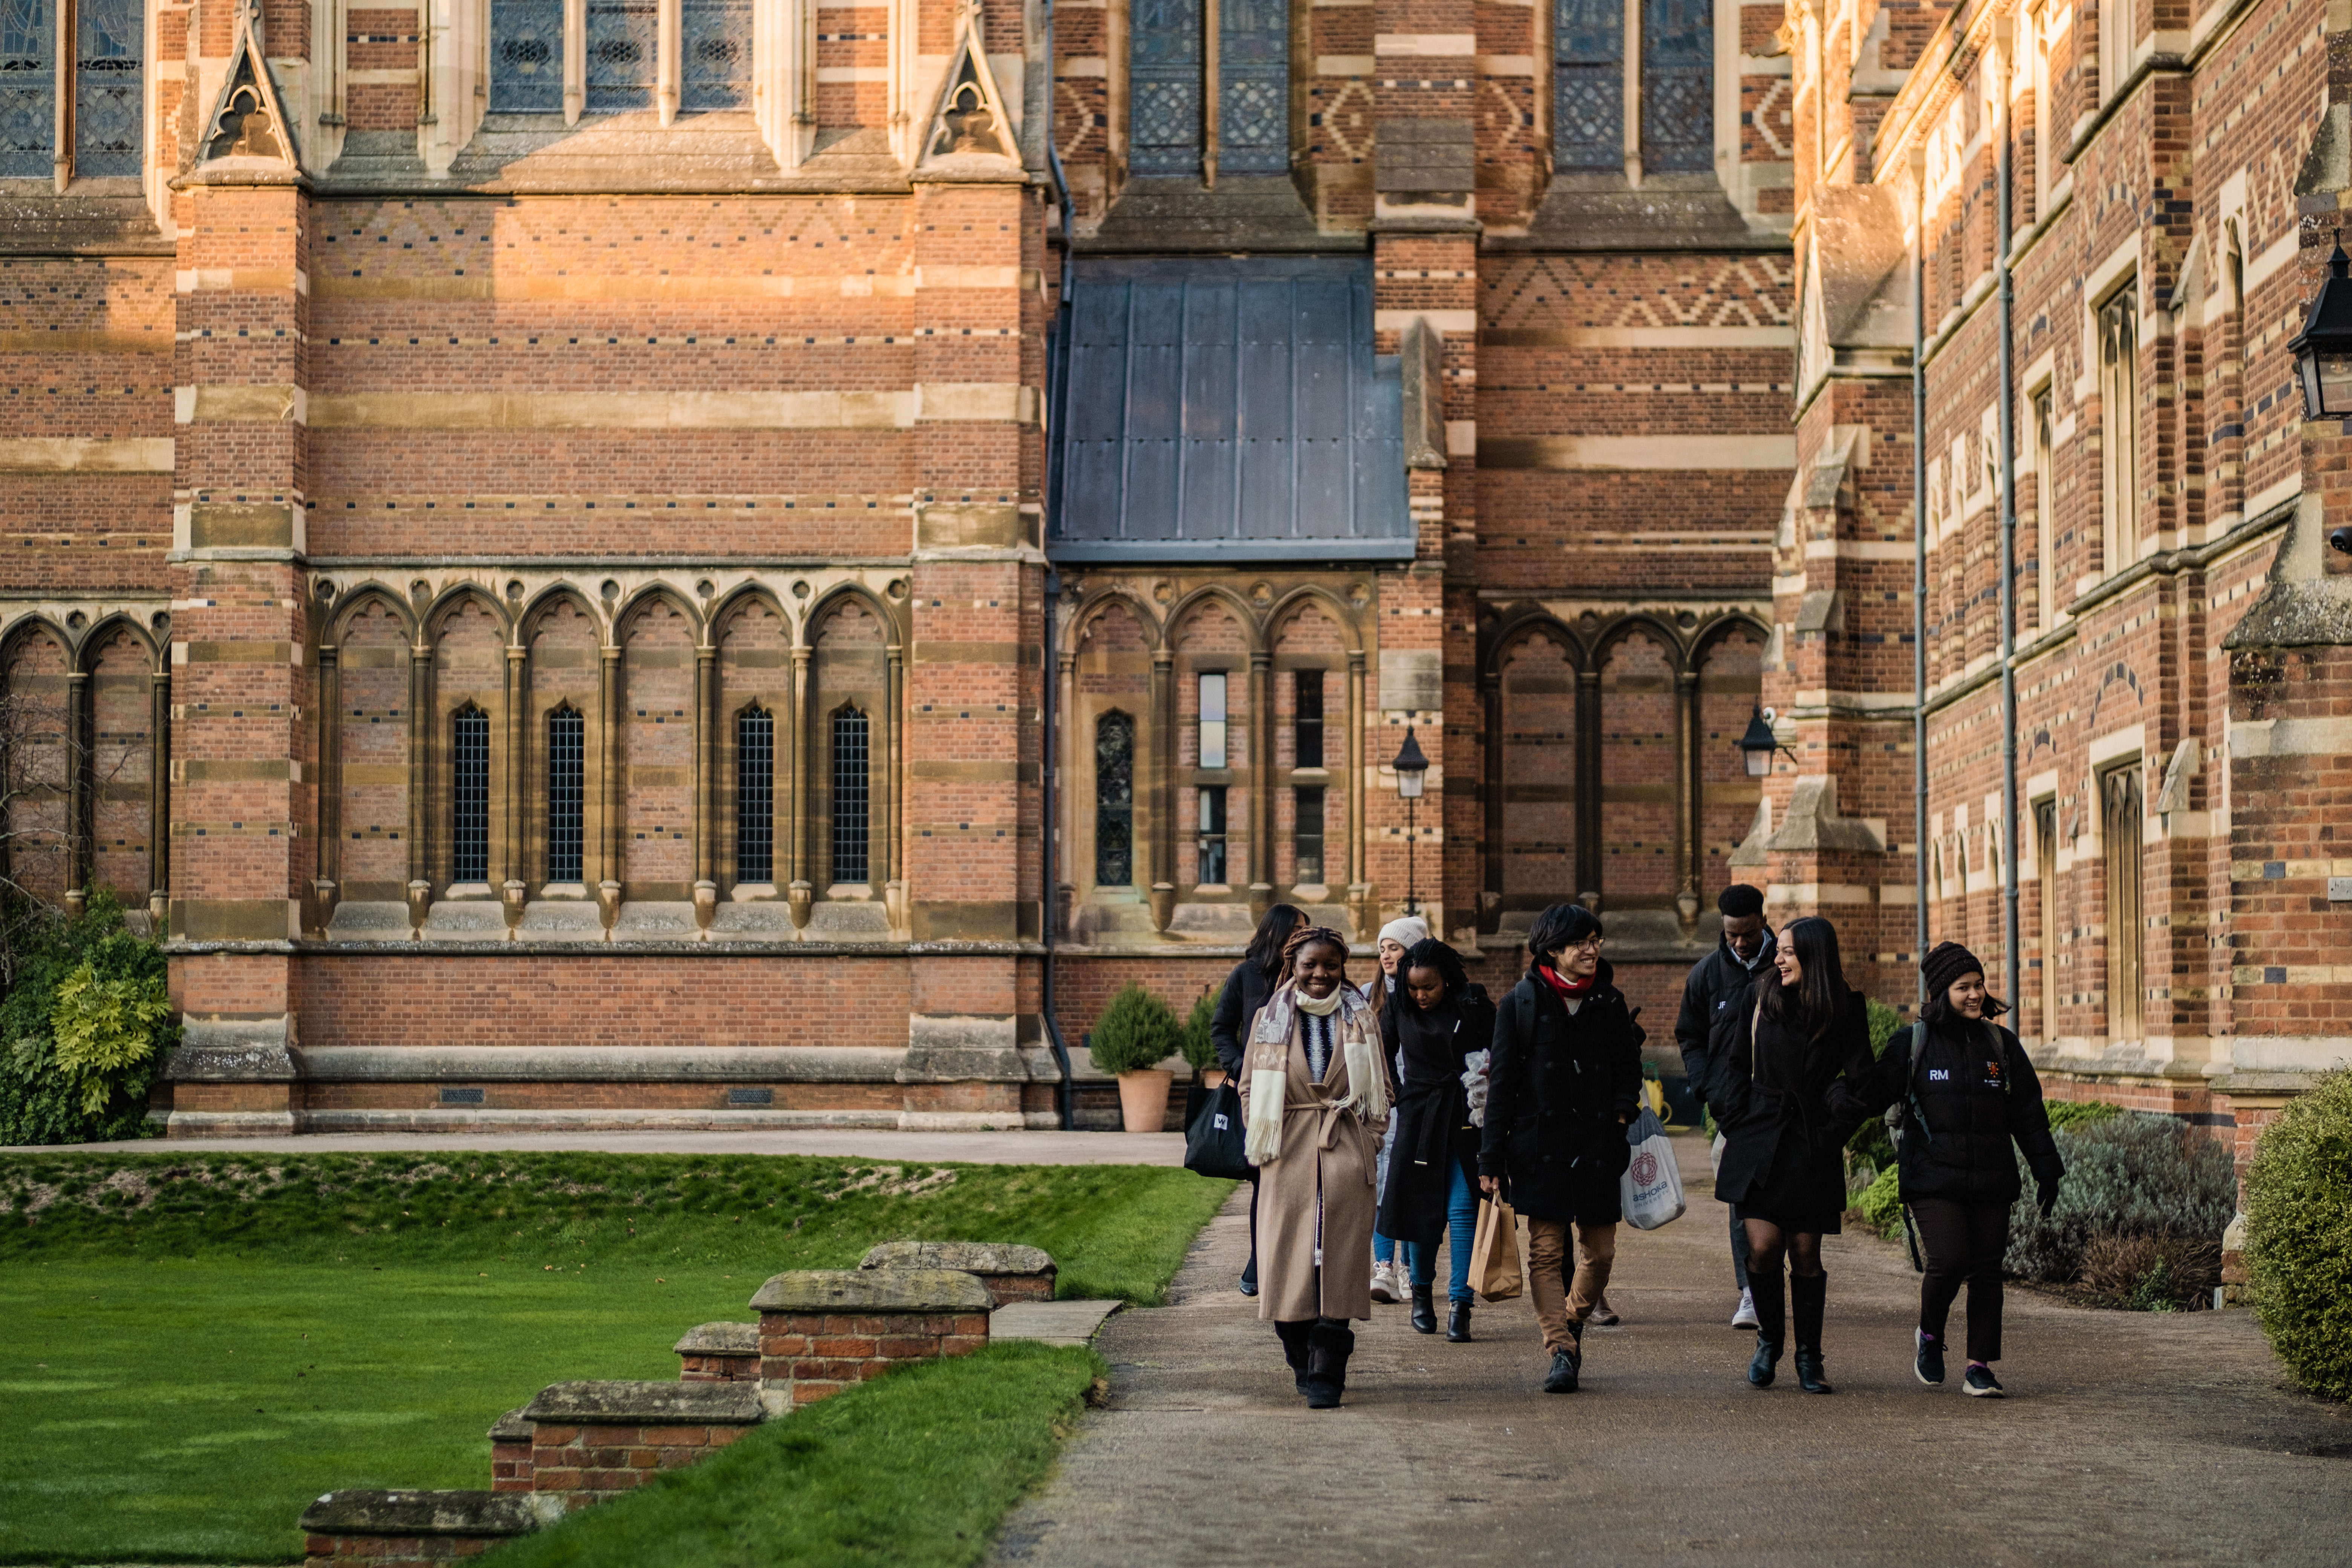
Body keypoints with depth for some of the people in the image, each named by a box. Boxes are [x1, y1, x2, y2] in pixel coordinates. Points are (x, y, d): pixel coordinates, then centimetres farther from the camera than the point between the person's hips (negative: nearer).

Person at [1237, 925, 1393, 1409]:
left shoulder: (1360, 1019, 9)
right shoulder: (1271, 1019, 8)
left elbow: (1381, 1087, 14)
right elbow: (1251, 1087, 12)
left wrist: (1371, 1141, 4)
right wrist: (1262, 1143, 3)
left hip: (1346, 1153, 0)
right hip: (1289, 1153, 0)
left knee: (1337, 1260, -7)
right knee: (1289, 1258, -1)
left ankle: (1326, 1376, -4)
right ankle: (1303, 1362, 17)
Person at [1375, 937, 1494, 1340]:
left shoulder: (1473, 1006, -6)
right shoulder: (1398, 1008, 1)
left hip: (1466, 1120, -2)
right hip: (1418, 1119, 2)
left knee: (1463, 1210, -8)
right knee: (1421, 1208, 6)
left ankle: (1460, 1306, -8)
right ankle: (1421, 1292, 26)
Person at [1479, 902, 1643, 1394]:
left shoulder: (1610, 1003, 8)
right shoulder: (1521, 1003, 0)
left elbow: (1629, 1069, 17)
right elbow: (1502, 1082, 1)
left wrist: (1622, 1113, -4)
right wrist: (1491, 1158, -3)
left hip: (1598, 1146, 2)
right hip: (1540, 1145, -2)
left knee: (1600, 1251, 5)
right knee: (1547, 1251, -4)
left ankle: (1572, 1322, 31)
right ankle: (1562, 1351, -1)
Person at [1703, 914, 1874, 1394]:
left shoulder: (1845, 1011, -1)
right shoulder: (1759, 1000, 3)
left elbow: (1859, 1082, 2)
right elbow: (1728, 1062, 10)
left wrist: (1834, 1129, -6)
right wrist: (1736, 1122, 2)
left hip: (1813, 1151, -1)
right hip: (1759, 1143, 1)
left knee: (1805, 1255, 2)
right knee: (1763, 1249, -8)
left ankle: (1809, 1358, 15)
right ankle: (1769, 1340, 16)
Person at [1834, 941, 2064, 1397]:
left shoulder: (2000, 1045, 10)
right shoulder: (1913, 1044, 2)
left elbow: (2028, 1112, 13)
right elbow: (1871, 1096, 2)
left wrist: (2046, 1168, 9)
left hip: (1990, 1180, 3)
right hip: (1934, 1178, -3)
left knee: (1987, 1270, 1)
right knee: (1948, 1261, -15)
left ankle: (1980, 1367, 9)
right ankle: (1930, 1334, 14)